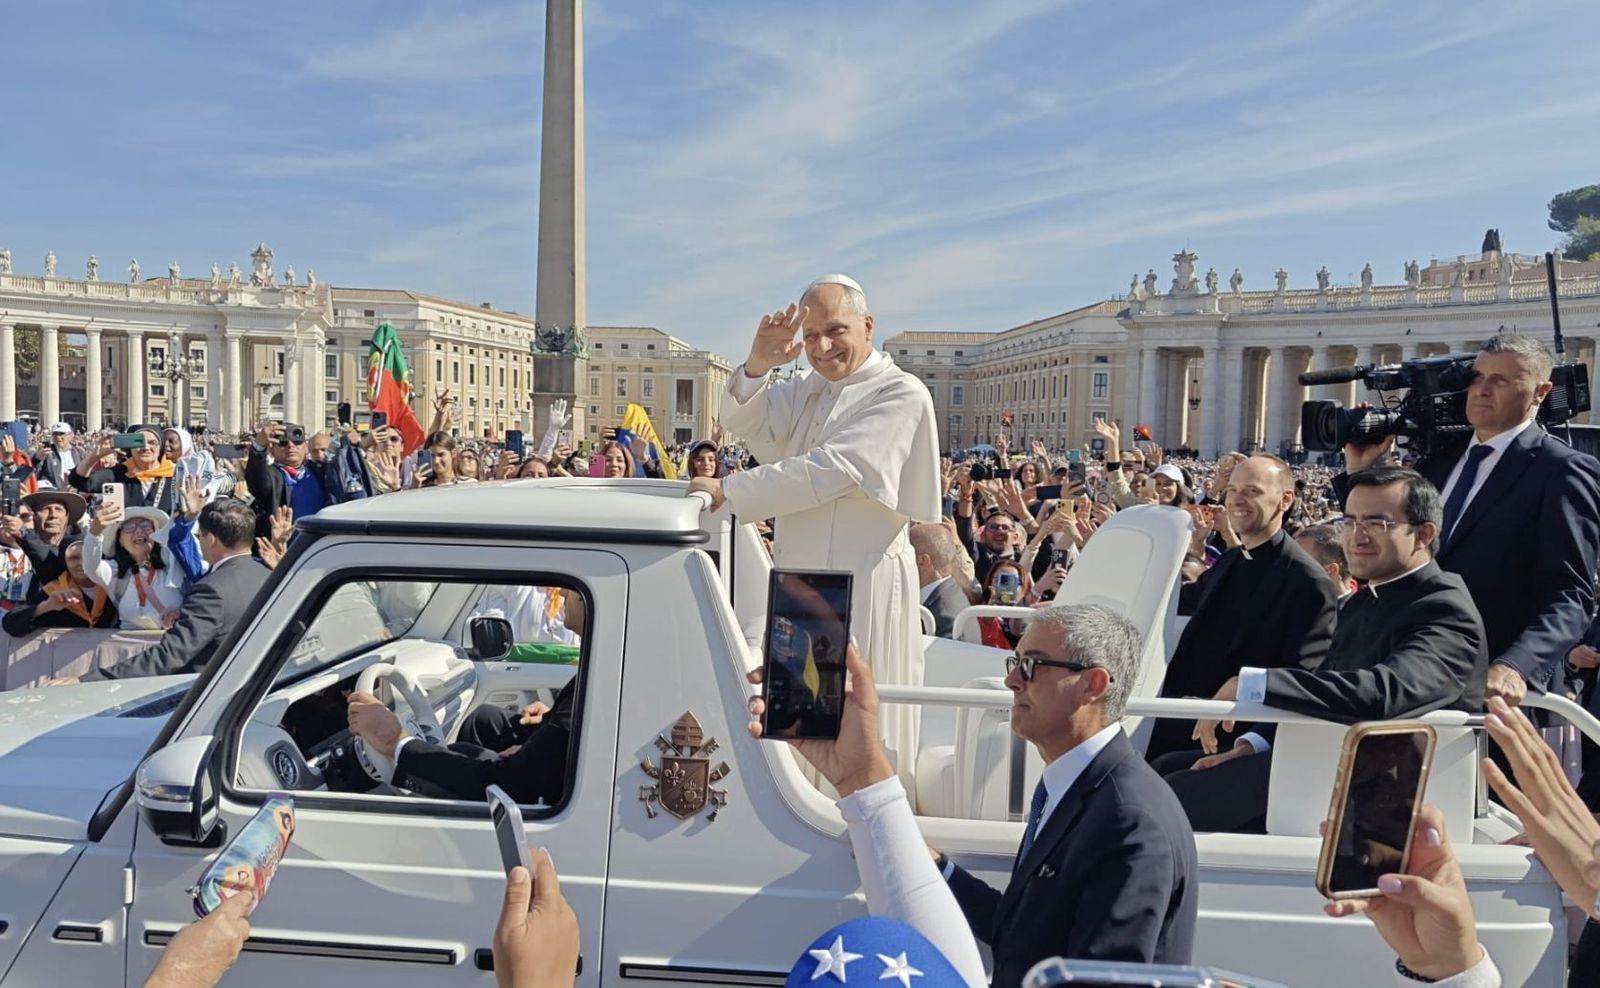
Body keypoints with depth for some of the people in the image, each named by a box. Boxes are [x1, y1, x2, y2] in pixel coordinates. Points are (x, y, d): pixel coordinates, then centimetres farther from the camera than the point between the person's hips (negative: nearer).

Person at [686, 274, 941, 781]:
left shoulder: (901, 395, -10)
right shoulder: (807, 388, 14)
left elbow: (826, 472, -18)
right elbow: (745, 424, 4)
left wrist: (727, 490, -15)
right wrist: (757, 366, -15)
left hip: (862, 584, -6)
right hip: (796, 574, 7)